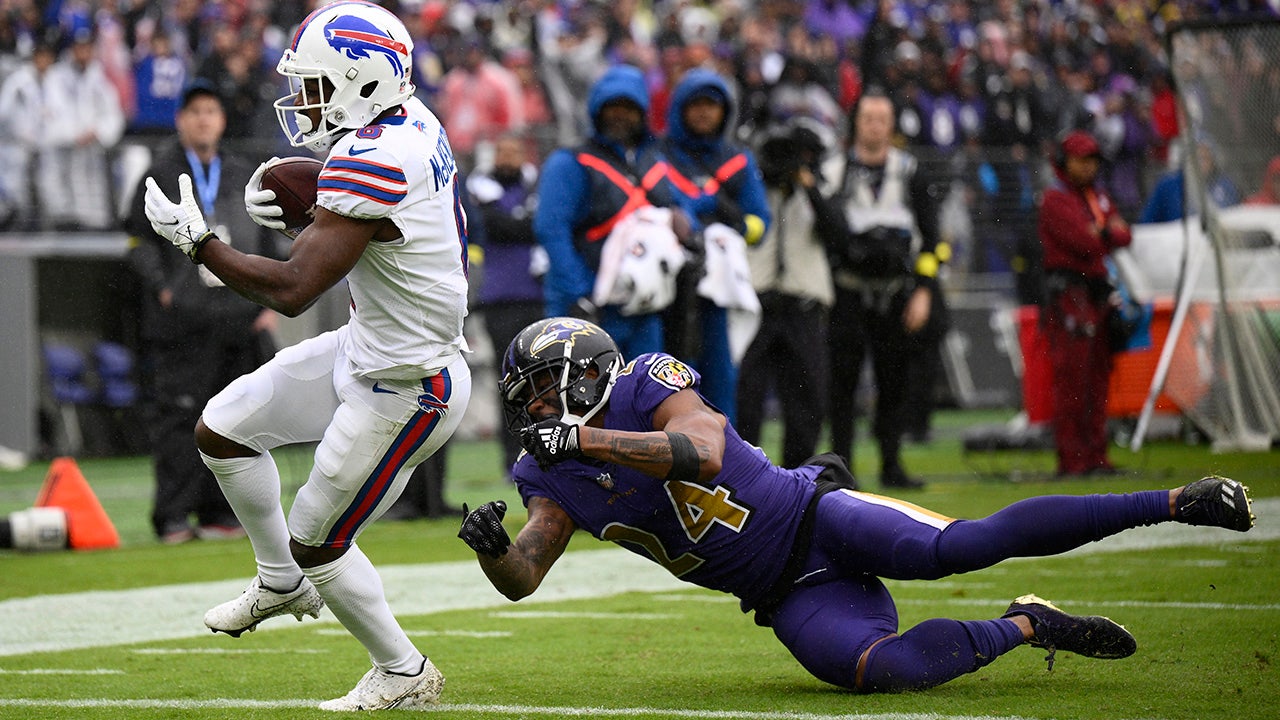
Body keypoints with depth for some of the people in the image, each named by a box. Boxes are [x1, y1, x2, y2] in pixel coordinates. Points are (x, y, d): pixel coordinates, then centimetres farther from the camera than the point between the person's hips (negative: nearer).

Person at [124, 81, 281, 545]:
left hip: (240, 319, 4)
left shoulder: (244, 178, 18)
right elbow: (139, 240, 1)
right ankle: (174, 518, -7)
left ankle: (221, 513, 9)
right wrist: (162, 288, -12)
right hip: (181, 317, -4)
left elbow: (266, 245, 21)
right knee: (177, 418, -8)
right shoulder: (161, 176, 6)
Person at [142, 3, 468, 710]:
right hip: (366, 348, 10)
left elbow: (291, 290, -31)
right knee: (221, 430, 15)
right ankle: (282, 583, 34)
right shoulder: (410, 120, -2)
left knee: (318, 541, 6)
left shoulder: (369, 163, -31)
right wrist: (295, 209, 1)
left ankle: (403, 673, 26)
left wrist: (196, 239, -21)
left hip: (403, 390, -10)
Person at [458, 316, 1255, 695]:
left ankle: (1173, 503, -18)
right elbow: (522, 579, 3)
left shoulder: (650, 384, -9)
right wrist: (493, 545, -21)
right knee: (876, 670, -27)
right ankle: (1024, 628, -3)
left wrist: (586, 437, -32)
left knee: (953, 547, -28)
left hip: (812, 517, -4)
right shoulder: (556, 480, 8)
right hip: (792, 598, 4)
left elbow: (703, 452, -28)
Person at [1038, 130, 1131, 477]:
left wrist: (1101, 233, -10)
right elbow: (1081, 242, -16)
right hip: (1069, 292, -8)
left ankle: (1095, 456, 14)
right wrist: (1109, 234, 2)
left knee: (1098, 376, 9)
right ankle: (1071, 459, -10)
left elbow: (1124, 236, 9)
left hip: (1099, 292, 8)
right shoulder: (1055, 198, -5)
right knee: (1071, 377, -10)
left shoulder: (1099, 196, 19)